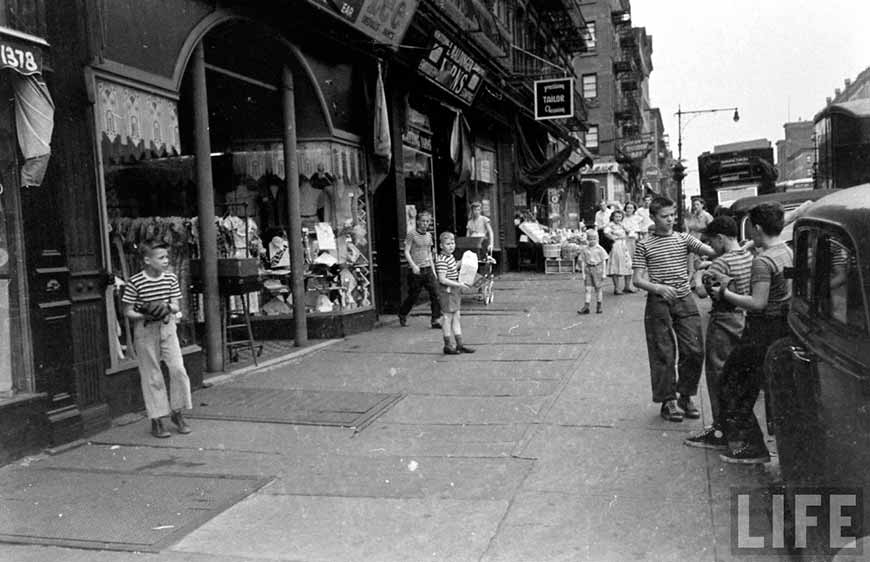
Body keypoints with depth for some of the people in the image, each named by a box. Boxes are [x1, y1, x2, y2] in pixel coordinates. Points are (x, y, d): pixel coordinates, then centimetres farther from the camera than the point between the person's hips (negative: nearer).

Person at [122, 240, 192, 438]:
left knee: (178, 369, -7)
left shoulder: (171, 279, 1)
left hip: (167, 327, 3)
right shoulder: (134, 283, -12)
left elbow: (176, 306, 4)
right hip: (145, 331, -3)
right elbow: (127, 312, -7)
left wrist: (170, 307, -18)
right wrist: (145, 316, -24)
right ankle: (156, 419, 14)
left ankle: (177, 412, 12)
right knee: (152, 376, 3)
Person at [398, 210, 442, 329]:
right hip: (416, 270, -5)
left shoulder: (428, 235, 11)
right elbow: (406, 252, -10)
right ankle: (402, 315, 31)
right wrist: (413, 265, -21)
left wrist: (433, 269, 17)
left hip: (428, 269, 5)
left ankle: (435, 320, -2)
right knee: (413, 296, 5)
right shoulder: (412, 234, -7)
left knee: (436, 294, -7)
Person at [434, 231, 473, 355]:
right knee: (447, 317, -1)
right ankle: (448, 346, 9)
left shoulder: (450, 256, 9)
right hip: (447, 291, -9)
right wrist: (459, 284, -23)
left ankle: (459, 344, 20)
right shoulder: (442, 260, -20)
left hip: (454, 290, 9)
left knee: (456, 317, 13)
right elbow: (442, 279, -24)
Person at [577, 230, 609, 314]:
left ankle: (599, 306, 17)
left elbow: (603, 261, 0)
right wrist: (583, 272, 0)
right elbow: (583, 261, 4)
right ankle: (586, 307, 1)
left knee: (598, 288, 6)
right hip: (588, 269, 1)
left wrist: (603, 273, -3)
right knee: (588, 288, 1)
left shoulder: (599, 249, -3)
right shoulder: (584, 249, 1)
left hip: (597, 269, -1)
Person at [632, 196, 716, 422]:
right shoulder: (644, 245, 0)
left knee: (694, 351, 2)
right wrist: (659, 288, -22)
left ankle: (686, 396, 20)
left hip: (685, 301, 3)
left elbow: (711, 251, -6)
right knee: (664, 354, 2)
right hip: (658, 303, -3)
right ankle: (668, 401, 15)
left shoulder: (684, 239, 7)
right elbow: (638, 279, -5)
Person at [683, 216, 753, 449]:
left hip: (724, 323, -9)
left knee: (718, 376, -1)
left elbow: (702, 292, -24)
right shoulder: (750, 257, 6)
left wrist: (698, 276, -4)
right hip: (744, 320, 9)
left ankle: (721, 432, 2)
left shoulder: (723, 262, -20)